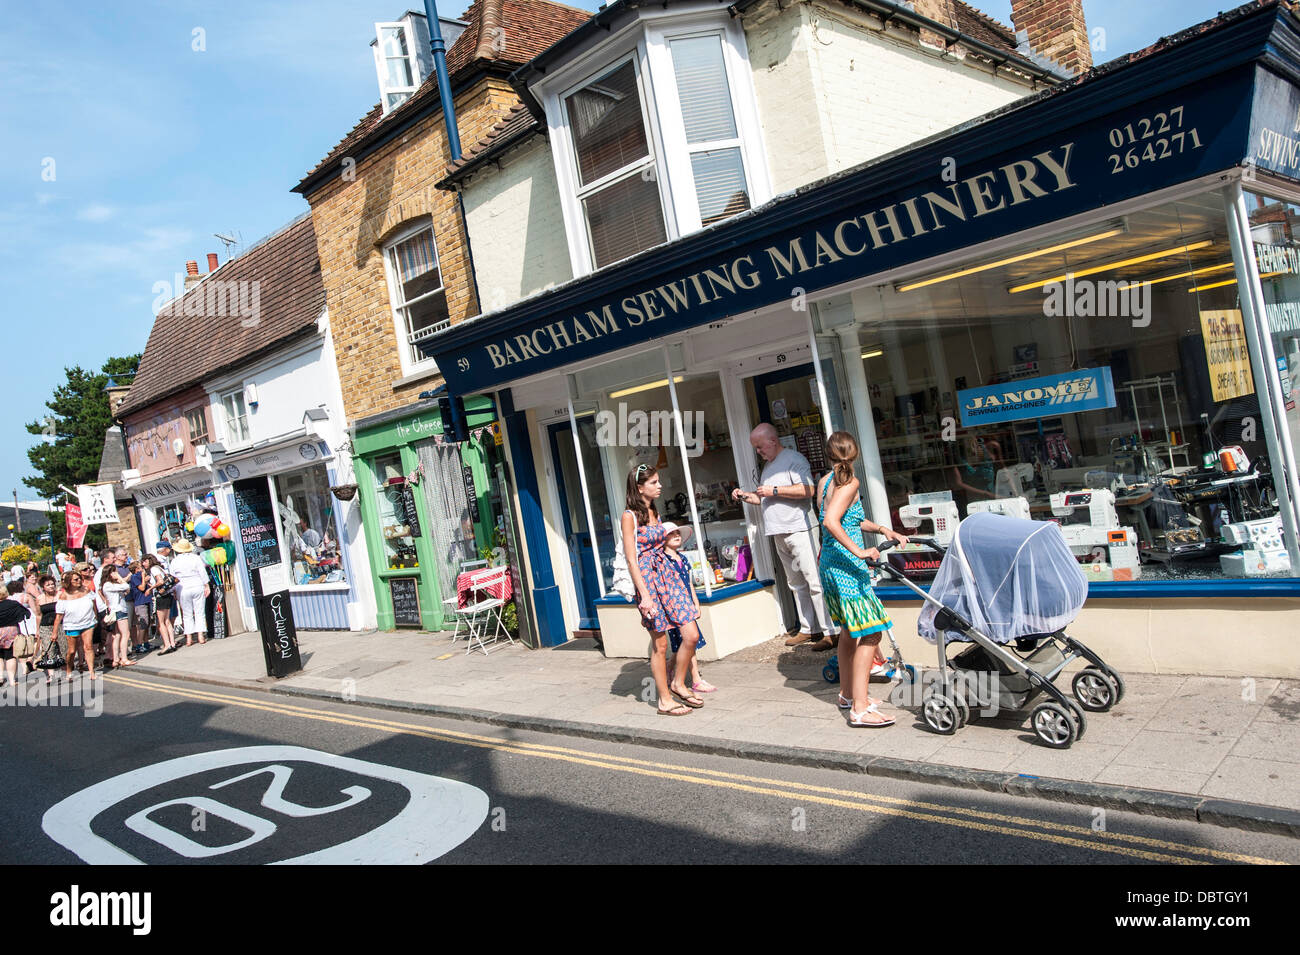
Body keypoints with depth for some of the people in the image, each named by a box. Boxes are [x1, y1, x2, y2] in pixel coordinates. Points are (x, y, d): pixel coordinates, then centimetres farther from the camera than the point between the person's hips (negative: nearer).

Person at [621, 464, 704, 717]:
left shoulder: (655, 512, 14)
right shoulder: (630, 516, -10)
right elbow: (631, 560, -14)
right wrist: (644, 596, -19)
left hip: (667, 573, 7)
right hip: (647, 577, -7)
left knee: (692, 636, 1)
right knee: (660, 644, 1)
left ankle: (678, 684, 22)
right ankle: (665, 700, 14)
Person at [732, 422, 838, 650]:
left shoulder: (794, 459, -7)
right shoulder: (768, 465, 21)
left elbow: (808, 489, -19)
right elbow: (764, 498, 32)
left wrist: (774, 490, -16)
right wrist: (744, 495, 14)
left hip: (799, 530, -9)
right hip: (778, 534, 9)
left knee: (814, 582, -10)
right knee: (796, 584, 11)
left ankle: (830, 632, -9)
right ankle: (808, 629, 17)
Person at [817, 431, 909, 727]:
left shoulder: (825, 482, 12)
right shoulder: (849, 483, -14)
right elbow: (831, 521, -28)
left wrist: (882, 529, 12)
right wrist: (859, 551, -28)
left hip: (830, 563, 10)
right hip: (847, 567, -10)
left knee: (850, 630, 21)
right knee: (869, 634, -8)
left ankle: (849, 694, 34)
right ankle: (859, 709, -10)